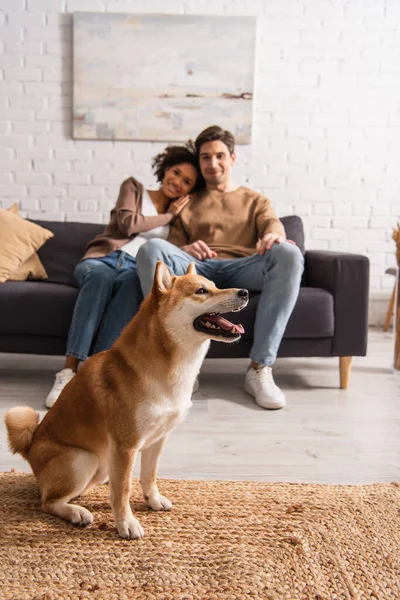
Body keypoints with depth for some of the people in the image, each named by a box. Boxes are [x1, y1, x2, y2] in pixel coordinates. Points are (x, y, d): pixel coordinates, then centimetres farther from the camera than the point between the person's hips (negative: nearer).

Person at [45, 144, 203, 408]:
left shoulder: (179, 213, 24)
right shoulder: (133, 187, 17)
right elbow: (127, 224, -1)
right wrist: (168, 216, 8)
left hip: (136, 269, 1)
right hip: (101, 259, -1)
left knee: (134, 282, -39)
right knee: (102, 275, -40)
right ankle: (69, 371, -44)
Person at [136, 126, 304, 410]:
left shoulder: (255, 200, 30)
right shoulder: (188, 203, 32)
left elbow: (272, 224, 8)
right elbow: (173, 242, 19)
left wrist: (273, 235, -20)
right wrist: (184, 249, -8)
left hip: (243, 268, 0)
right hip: (196, 268, 1)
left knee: (288, 253, -32)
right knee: (151, 248, -30)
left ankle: (260, 368, -34)